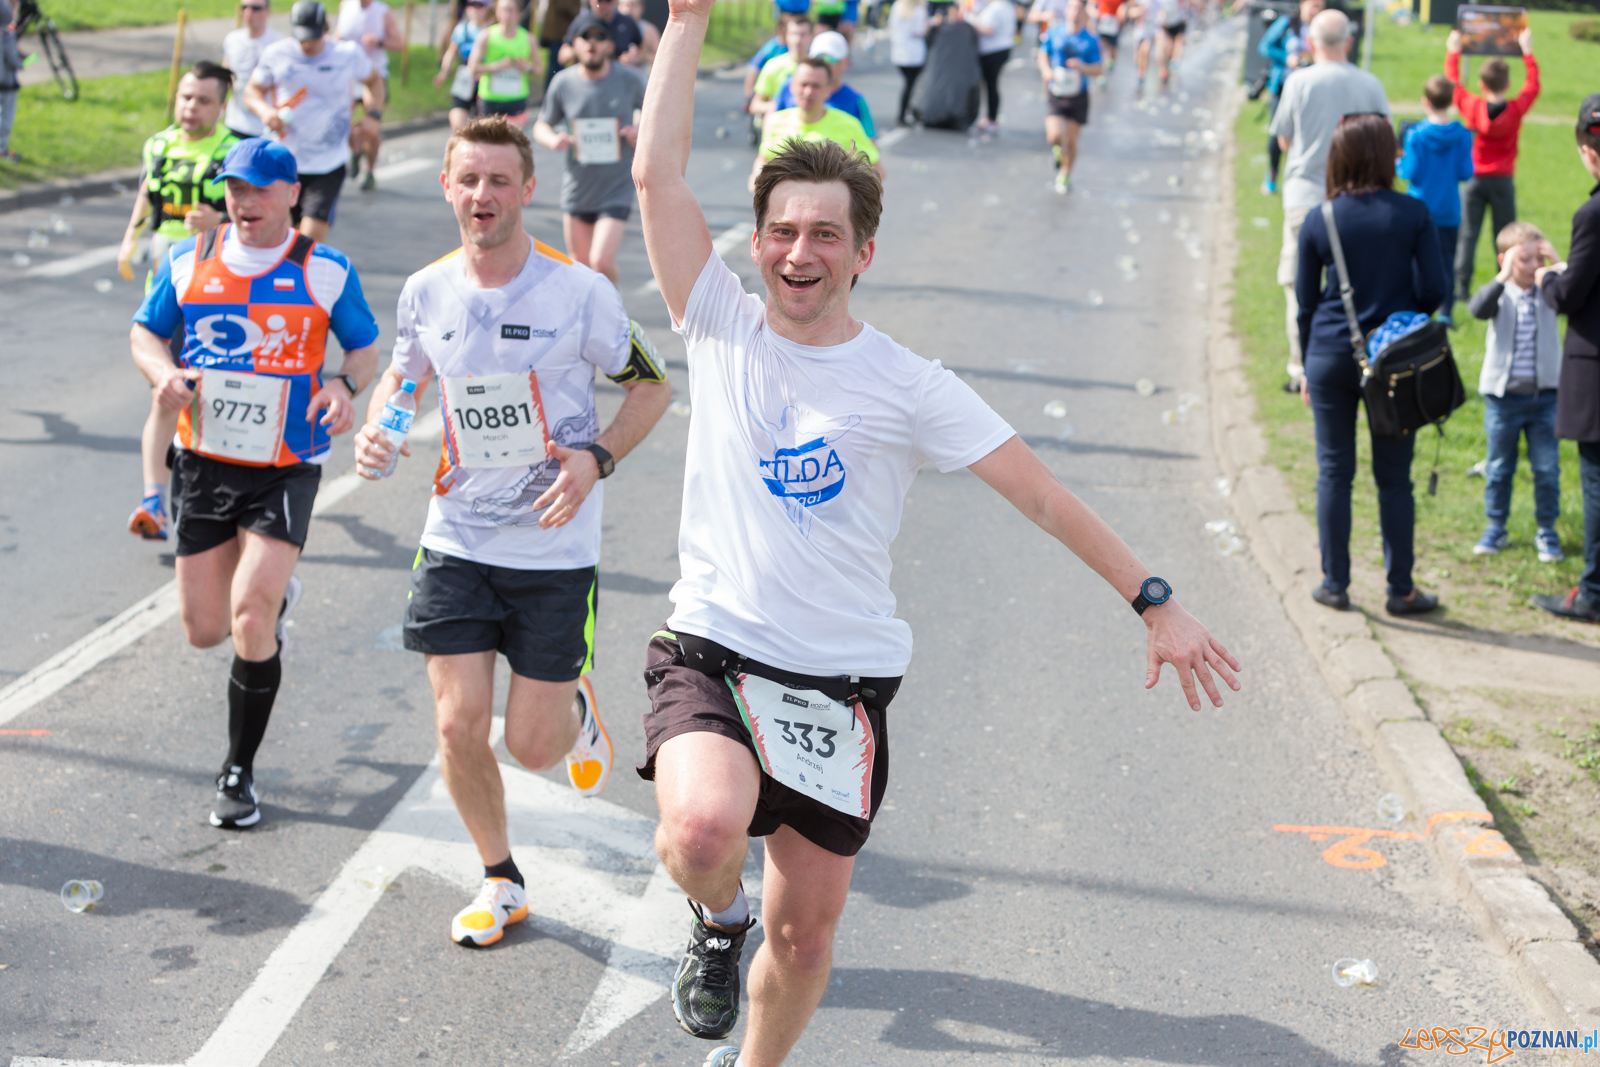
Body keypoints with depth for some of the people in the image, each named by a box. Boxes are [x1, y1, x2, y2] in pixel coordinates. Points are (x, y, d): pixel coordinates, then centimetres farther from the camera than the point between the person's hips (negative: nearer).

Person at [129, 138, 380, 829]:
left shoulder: (326, 271, -2)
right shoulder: (188, 261, 4)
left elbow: (365, 346, 8)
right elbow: (144, 332, 13)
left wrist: (345, 385, -15)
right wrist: (164, 373, -10)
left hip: (285, 470, -3)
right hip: (204, 462, 3)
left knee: (251, 616, -17)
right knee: (205, 631, 6)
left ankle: (239, 773, 2)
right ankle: (274, 597, 44)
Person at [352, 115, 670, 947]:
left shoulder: (579, 292, -12)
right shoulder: (426, 292, -2)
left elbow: (652, 386, -1)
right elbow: (404, 374, 17)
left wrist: (598, 459, -17)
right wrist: (377, 428, -6)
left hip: (556, 550, -3)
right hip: (456, 542, 3)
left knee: (532, 745, 0)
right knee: (459, 724, -2)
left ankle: (577, 712, 39)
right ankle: (499, 881, 22)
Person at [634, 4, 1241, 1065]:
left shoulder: (907, 385, -3)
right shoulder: (724, 329, 1)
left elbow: (1042, 491, -1)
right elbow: (657, 174, -6)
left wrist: (1157, 602, -5)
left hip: (844, 681, 1)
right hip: (712, 654, 0)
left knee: (806, 926, 7)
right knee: (703, 829, -30)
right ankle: (718, 919, 7)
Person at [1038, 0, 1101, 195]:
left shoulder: (1090, 39, -4)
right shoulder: (1054, 33, -2)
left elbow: (1097, 69, -1)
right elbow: (1043, 55, 11)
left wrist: (1082, 66, -22)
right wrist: (1046, 70, -10)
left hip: (1078, 96, 0)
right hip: (1055, 94, 0)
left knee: (1071, 140, 5)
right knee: (1055, 136, -18)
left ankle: (1065, 176, 29)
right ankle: (1057, 149, 21)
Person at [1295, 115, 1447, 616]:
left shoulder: (1318, 221, -2)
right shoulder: (1412, 214, -7)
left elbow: (1306, 301, 4)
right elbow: (1434, 288, -6)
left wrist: (1308, 368, 14)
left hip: (1331, 357, 1)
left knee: (1333, 472, 9)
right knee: (1394, 478, 6)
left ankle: (1335, 584, 14)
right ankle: (1401, 590, 14)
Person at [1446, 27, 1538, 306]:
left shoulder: (1472, 106, -9)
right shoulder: (1516, 109, -8)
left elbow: (1453, 83, 7)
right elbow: (1533, 84, 9)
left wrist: (1453, 52, 18)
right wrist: (1527, 52, 16)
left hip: (1475, 178, 0)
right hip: (1503, 180, 0)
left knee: (1468, 233, 3)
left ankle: (1461, 285, -3)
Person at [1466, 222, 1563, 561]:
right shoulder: (1501, 294, -6)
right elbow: (1478, 309, -26)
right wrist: (1503, 277, -31)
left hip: (1544, 396, 1)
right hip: (1503, 396, -1)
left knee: (1547, 468, 4)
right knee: (1499, 467, 11)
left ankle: (1546, 530, 17)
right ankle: (1495, 528, 24)